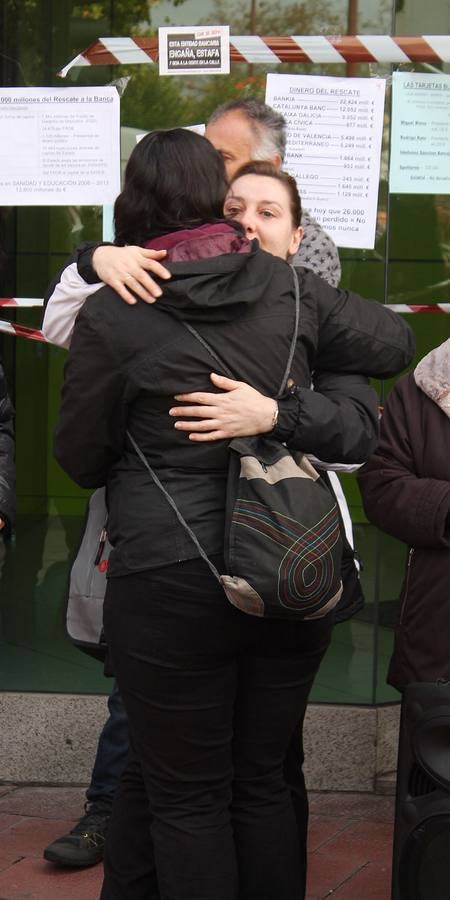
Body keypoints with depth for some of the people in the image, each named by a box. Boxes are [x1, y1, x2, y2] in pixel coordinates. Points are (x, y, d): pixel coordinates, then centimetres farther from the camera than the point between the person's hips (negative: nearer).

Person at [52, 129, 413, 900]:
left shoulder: (110, 314, -9)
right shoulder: (288, 288, 0)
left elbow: (79, 457, 0)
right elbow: (392, 343, 14)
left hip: (172, 584, -4)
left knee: (186, 795, 8)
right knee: (261, 779, 17)